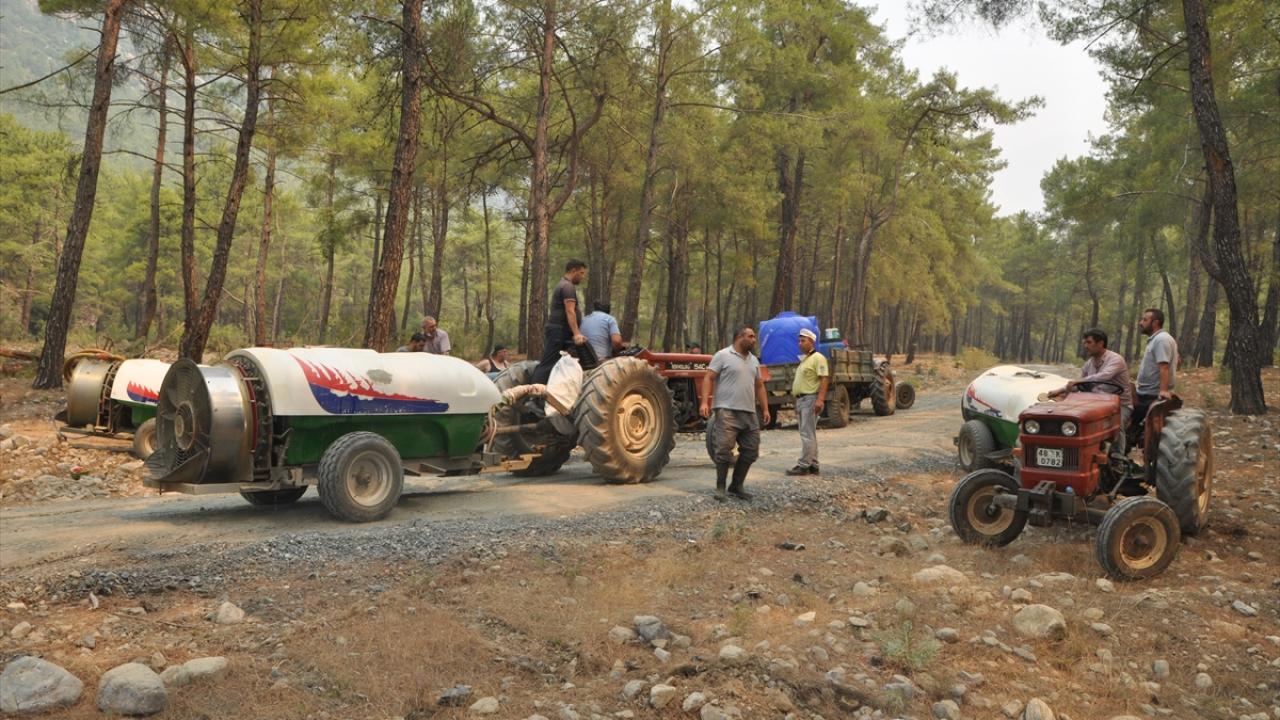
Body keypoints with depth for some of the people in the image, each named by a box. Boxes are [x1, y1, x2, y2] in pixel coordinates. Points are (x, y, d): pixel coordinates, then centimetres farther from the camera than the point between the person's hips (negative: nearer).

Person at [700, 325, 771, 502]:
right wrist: (705, 402, -19)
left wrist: (765, 409, 15)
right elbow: (708, 378, -8)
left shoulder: (754, 360, 18)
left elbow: (759, 386, 22)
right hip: (727, 412, -7)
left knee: (750, 451, 8)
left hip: (749, 413, 7)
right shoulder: (723, 356, -4)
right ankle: (720, 488, 4)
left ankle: (736, 486, 20)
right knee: (724, 450, -8)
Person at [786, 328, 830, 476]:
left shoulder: (817, 358, -9)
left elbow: (824, 379, -18)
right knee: (808, 434, 11)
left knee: (807, 434, -9)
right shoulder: (804, 359, 21)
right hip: (801, 399, 10)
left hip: (810, 399, -10)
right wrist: (797, 403, 22)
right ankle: (812, 465, 16)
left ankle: (804, 465, -9)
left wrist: (820, 399, -27)